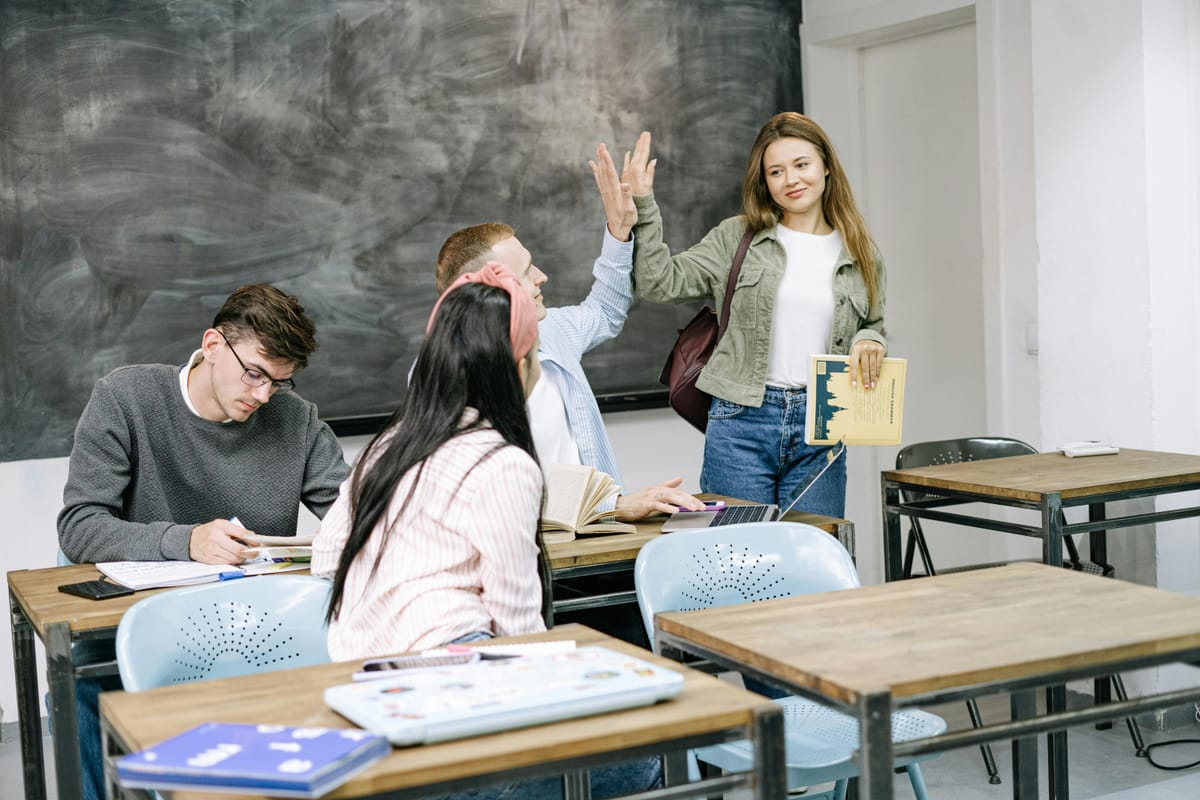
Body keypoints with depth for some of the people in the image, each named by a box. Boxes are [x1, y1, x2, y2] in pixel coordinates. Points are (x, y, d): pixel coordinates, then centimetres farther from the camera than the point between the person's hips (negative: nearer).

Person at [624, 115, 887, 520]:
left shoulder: (862, 254, 9)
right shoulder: (737, 238, 4)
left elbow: (873, 325, 19)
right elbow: (661, 283, -2)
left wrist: (869, 341, -4)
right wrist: (643, 206, -9)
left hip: (819, 430, 2)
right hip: (742, 423, -2)